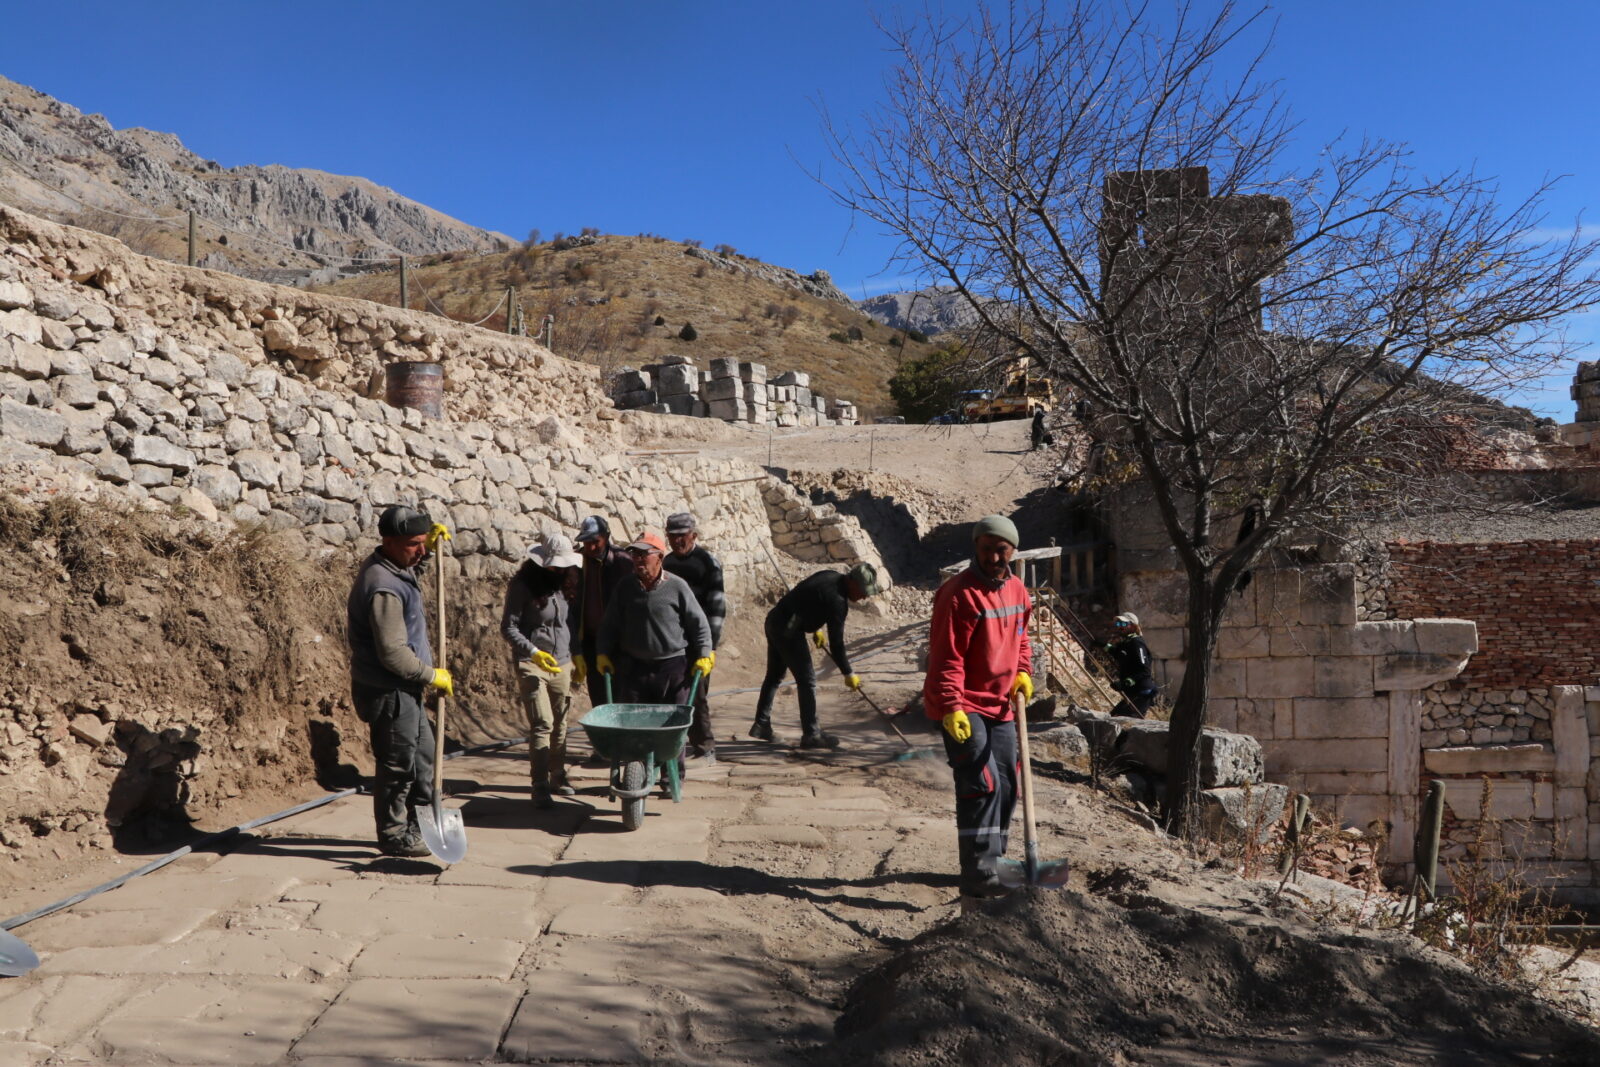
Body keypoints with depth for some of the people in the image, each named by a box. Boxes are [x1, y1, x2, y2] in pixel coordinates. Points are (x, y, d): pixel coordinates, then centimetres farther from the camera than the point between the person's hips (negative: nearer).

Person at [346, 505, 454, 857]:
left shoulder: (393, 568, 4)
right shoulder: (384, 588, -26)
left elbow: (410, 561, 33)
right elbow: (393, 654, -27)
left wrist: (430, 543, 12)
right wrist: (433, 675, -14)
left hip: (403, 689, 11)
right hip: (387, 692, -11)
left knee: (423, 752, 20)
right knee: (398, 764, 2)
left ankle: (421, 822, 33)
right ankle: (393, 836, 16)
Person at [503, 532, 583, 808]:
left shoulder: (562, 583, 11)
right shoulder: (522, 586, -9)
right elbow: (508, 627, -10)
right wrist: (533, 652, -21)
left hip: (561, 663, 6)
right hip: (531, 664, -6)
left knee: (560, 723, 8)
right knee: (542, 724, -10)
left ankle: (558, 776, 20)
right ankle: (540, 786, -5)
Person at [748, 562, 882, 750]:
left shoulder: (830, 577, 5)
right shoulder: (837, 600, -21)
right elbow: (836, 643, -18)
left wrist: (815, 629, 27)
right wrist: (848, 674, -8)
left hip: (774, 619, 10)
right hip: (788, 630, -10)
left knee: (774, 676, 19)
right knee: (807, 679, -3)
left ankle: (761, 725, 28)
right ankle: (811, 734, 2)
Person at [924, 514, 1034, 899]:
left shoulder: (1017, 590, 8)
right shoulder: (960, 594, -18)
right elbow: (946, 658, -21)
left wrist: (1023, 671, 6)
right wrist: (952, 708, -28)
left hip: (1000, 706, 9)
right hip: (964, 708, -8)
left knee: (1007, 784, 13)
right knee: (982, 784, -15)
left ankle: (992, 861, 28)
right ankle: (978, 874, -10)